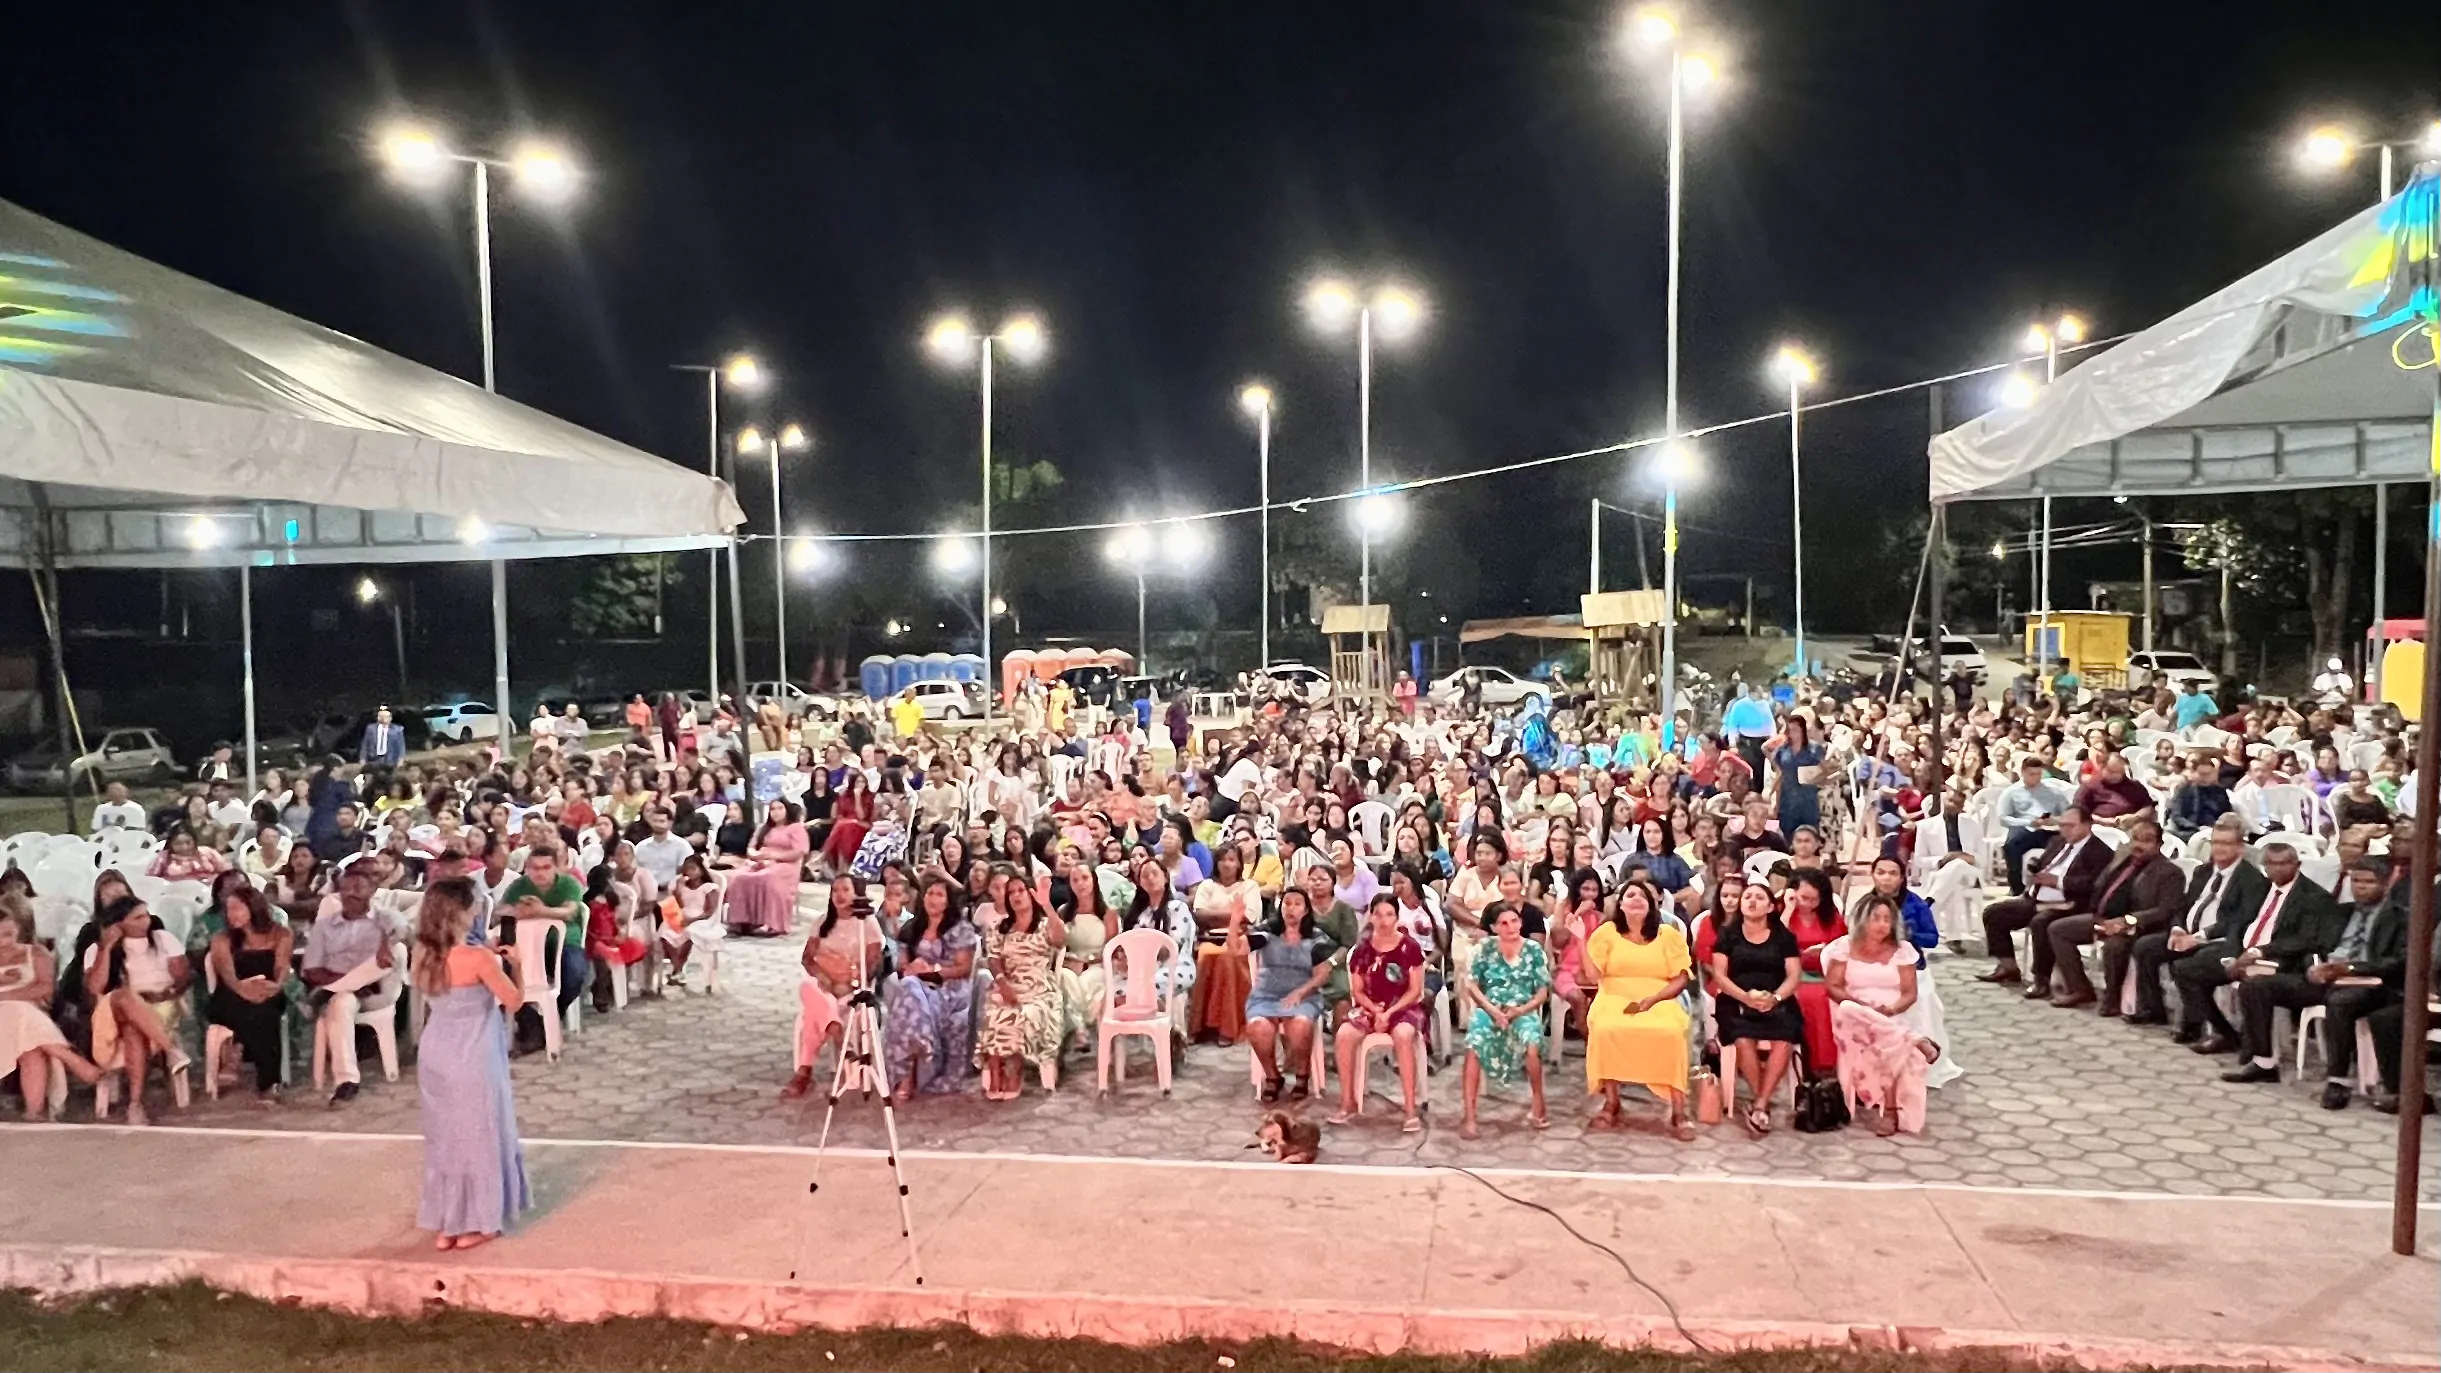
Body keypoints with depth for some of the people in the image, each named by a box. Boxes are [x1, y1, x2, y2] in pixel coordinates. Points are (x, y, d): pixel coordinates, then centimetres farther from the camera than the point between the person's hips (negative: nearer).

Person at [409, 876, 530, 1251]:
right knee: (478, 1136, 9)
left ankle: (444, 1225, 25)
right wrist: (512, 963, 4)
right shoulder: (477, 957, -21)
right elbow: (514, 1000, -11)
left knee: (443, 1136, 17)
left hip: (434, 1055, 6)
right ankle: (474, 1224, 18)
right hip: (473, 1060, -6)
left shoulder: (422, 954, -2)